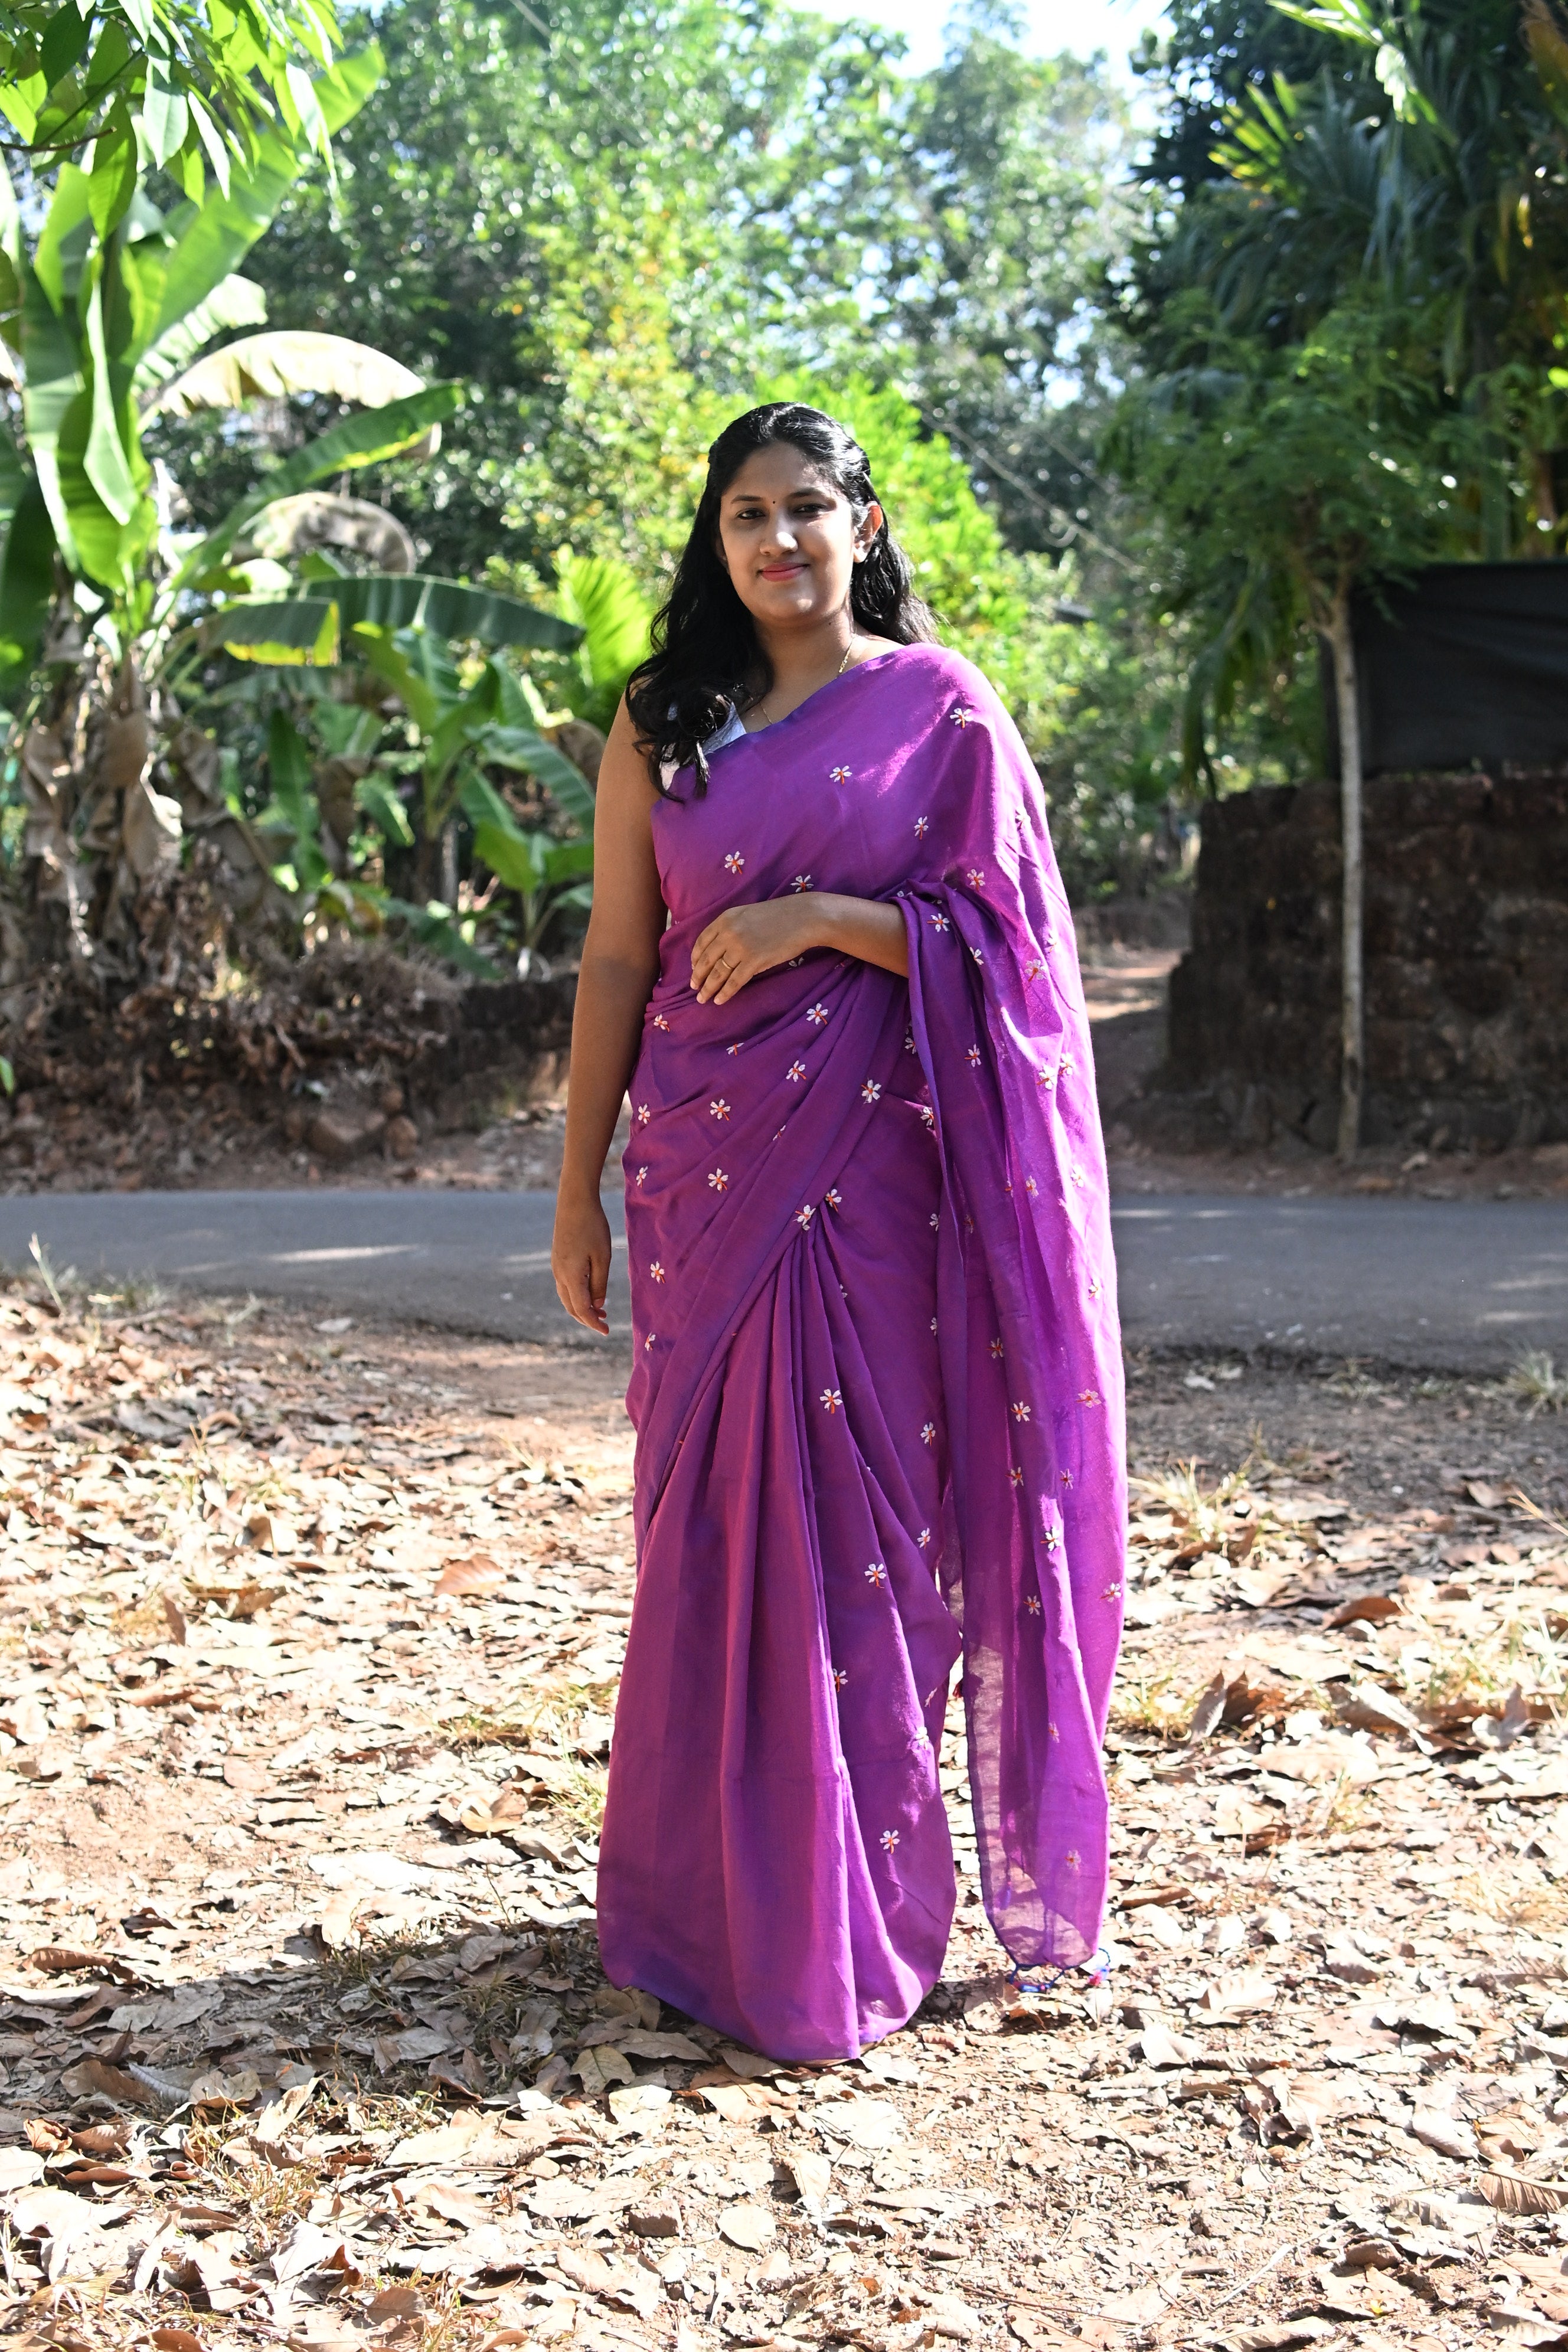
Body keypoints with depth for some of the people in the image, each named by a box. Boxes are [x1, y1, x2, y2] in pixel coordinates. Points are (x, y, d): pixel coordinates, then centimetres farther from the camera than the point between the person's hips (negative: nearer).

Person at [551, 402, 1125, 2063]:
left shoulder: (941, 707, 3)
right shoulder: (660, 725, 9)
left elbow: (999, 937, -1)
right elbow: (614, 960, 8)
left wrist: (822, 917, -15)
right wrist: (579, 1192, 6)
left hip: (874, 1163, -2)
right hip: (708, 1168, 2)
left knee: (862, 1513, 0)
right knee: (712, 1510, 5)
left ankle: (850, 1920, 15)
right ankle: (709, 1902, 18)